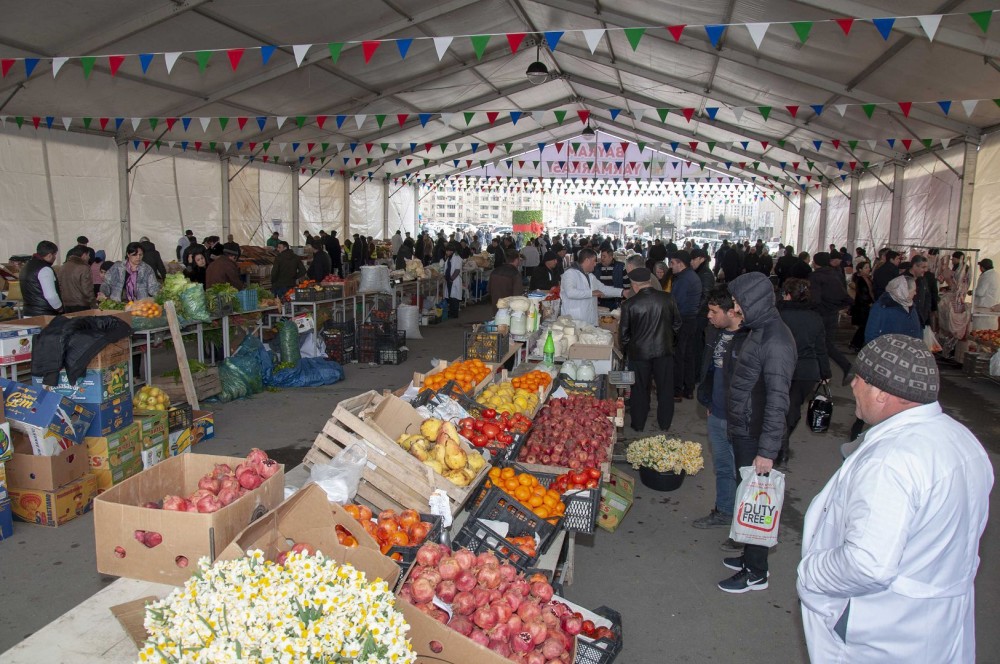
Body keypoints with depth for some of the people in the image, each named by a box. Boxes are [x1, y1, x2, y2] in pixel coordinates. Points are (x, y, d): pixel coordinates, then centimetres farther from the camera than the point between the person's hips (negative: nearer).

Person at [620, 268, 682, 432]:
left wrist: (626, 349, 13)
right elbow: (677, 323, 3)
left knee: (640, 389, 12)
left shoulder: (629, 304, -13)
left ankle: (638, 424, 23)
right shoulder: (667, 298, -7)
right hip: (664, 350, 2)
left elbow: (624, 332, -6)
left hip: (639, 352, -2)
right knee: (664, 388, 15)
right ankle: (664, 424, 26)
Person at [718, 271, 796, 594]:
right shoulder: (759, 331, 8)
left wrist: (767, 450, -24)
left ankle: (756, 572, 19)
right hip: (743, 430, 10)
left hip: (756, 435, -10)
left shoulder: (775, 341, -23)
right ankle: (751, 556, 37)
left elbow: (777, 400, -25)